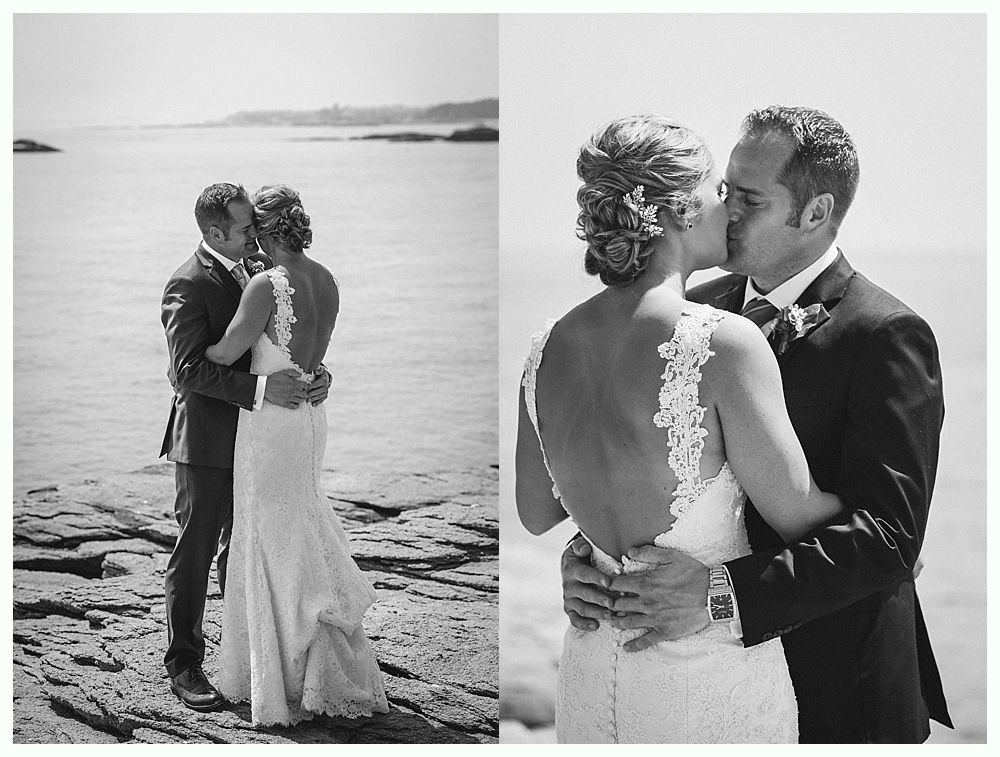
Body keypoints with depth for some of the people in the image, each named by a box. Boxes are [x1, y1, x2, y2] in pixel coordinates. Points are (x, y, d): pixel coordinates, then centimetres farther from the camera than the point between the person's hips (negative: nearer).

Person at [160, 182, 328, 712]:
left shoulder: (261, 270, 7)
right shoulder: (187, 287, -17)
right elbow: (187, 370, -24)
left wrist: (318, 374, -8)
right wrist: (259, 389, -30)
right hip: (207, 438, -7)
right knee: (195, 552, 3)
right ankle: (182, 664, 15)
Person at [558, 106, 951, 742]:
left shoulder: (886, 336, -17)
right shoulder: (701, 308, 2)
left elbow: (889, 534, -23)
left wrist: (722, 592, -33)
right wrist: (586, 553, -15)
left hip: (834, 688, -5)